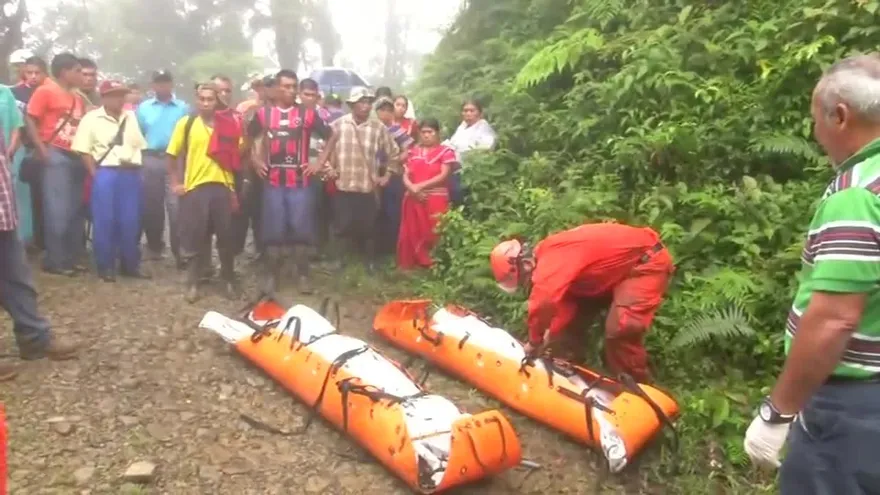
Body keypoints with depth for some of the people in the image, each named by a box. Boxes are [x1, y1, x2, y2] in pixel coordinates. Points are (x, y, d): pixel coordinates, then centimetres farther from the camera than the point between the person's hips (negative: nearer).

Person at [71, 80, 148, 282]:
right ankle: (105, 267, 8)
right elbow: (84, 150, -4)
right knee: (104, 221, -1)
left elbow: (141, 145, 14)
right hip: (105, 174, -4)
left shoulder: (131, 117, 13)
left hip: (131, 174, 4)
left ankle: (130, 265, 17)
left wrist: (137, 170, 6)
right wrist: (95, 174, -9)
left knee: (131, 221, 6)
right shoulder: (92, 118, -1)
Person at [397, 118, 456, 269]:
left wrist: (420, 186, -13)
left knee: (434, 235, -7)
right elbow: (406, 175, 9)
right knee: (412, 234, 6)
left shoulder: (445, 151, 0)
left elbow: (443, 176, -9)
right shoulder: (414, 152, 15)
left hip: (436, 200, -4)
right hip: (414, 199, 5)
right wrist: (412, 188, -12)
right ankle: (412, 265, 15)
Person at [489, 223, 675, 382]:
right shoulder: (551, 255, 0)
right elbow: (566, 300, 5)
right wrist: (551, 333, -4)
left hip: (648, 261, -10)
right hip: (618, 266, 10)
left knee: (620, 330, -19)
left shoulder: (552, 258, -31)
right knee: (574, 316, 13)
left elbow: (543, 301, -44)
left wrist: (534, 342, -29)